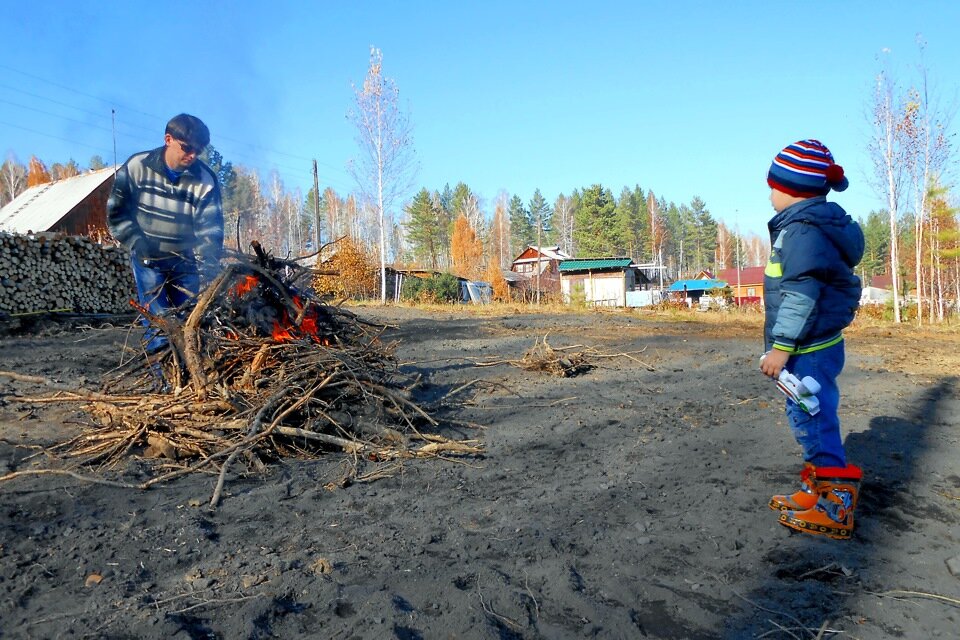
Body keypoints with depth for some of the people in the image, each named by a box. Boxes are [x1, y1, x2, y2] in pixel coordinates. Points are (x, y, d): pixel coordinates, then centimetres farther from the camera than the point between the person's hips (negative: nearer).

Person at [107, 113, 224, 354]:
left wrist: (208, 261, -26)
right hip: (148, 259, -1)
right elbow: (116, 211, -2)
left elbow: (210, 227, -14)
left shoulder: (205, 180, -12)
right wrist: (136, 242, -14)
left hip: (185, 262, 1)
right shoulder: (137, 166, -11)